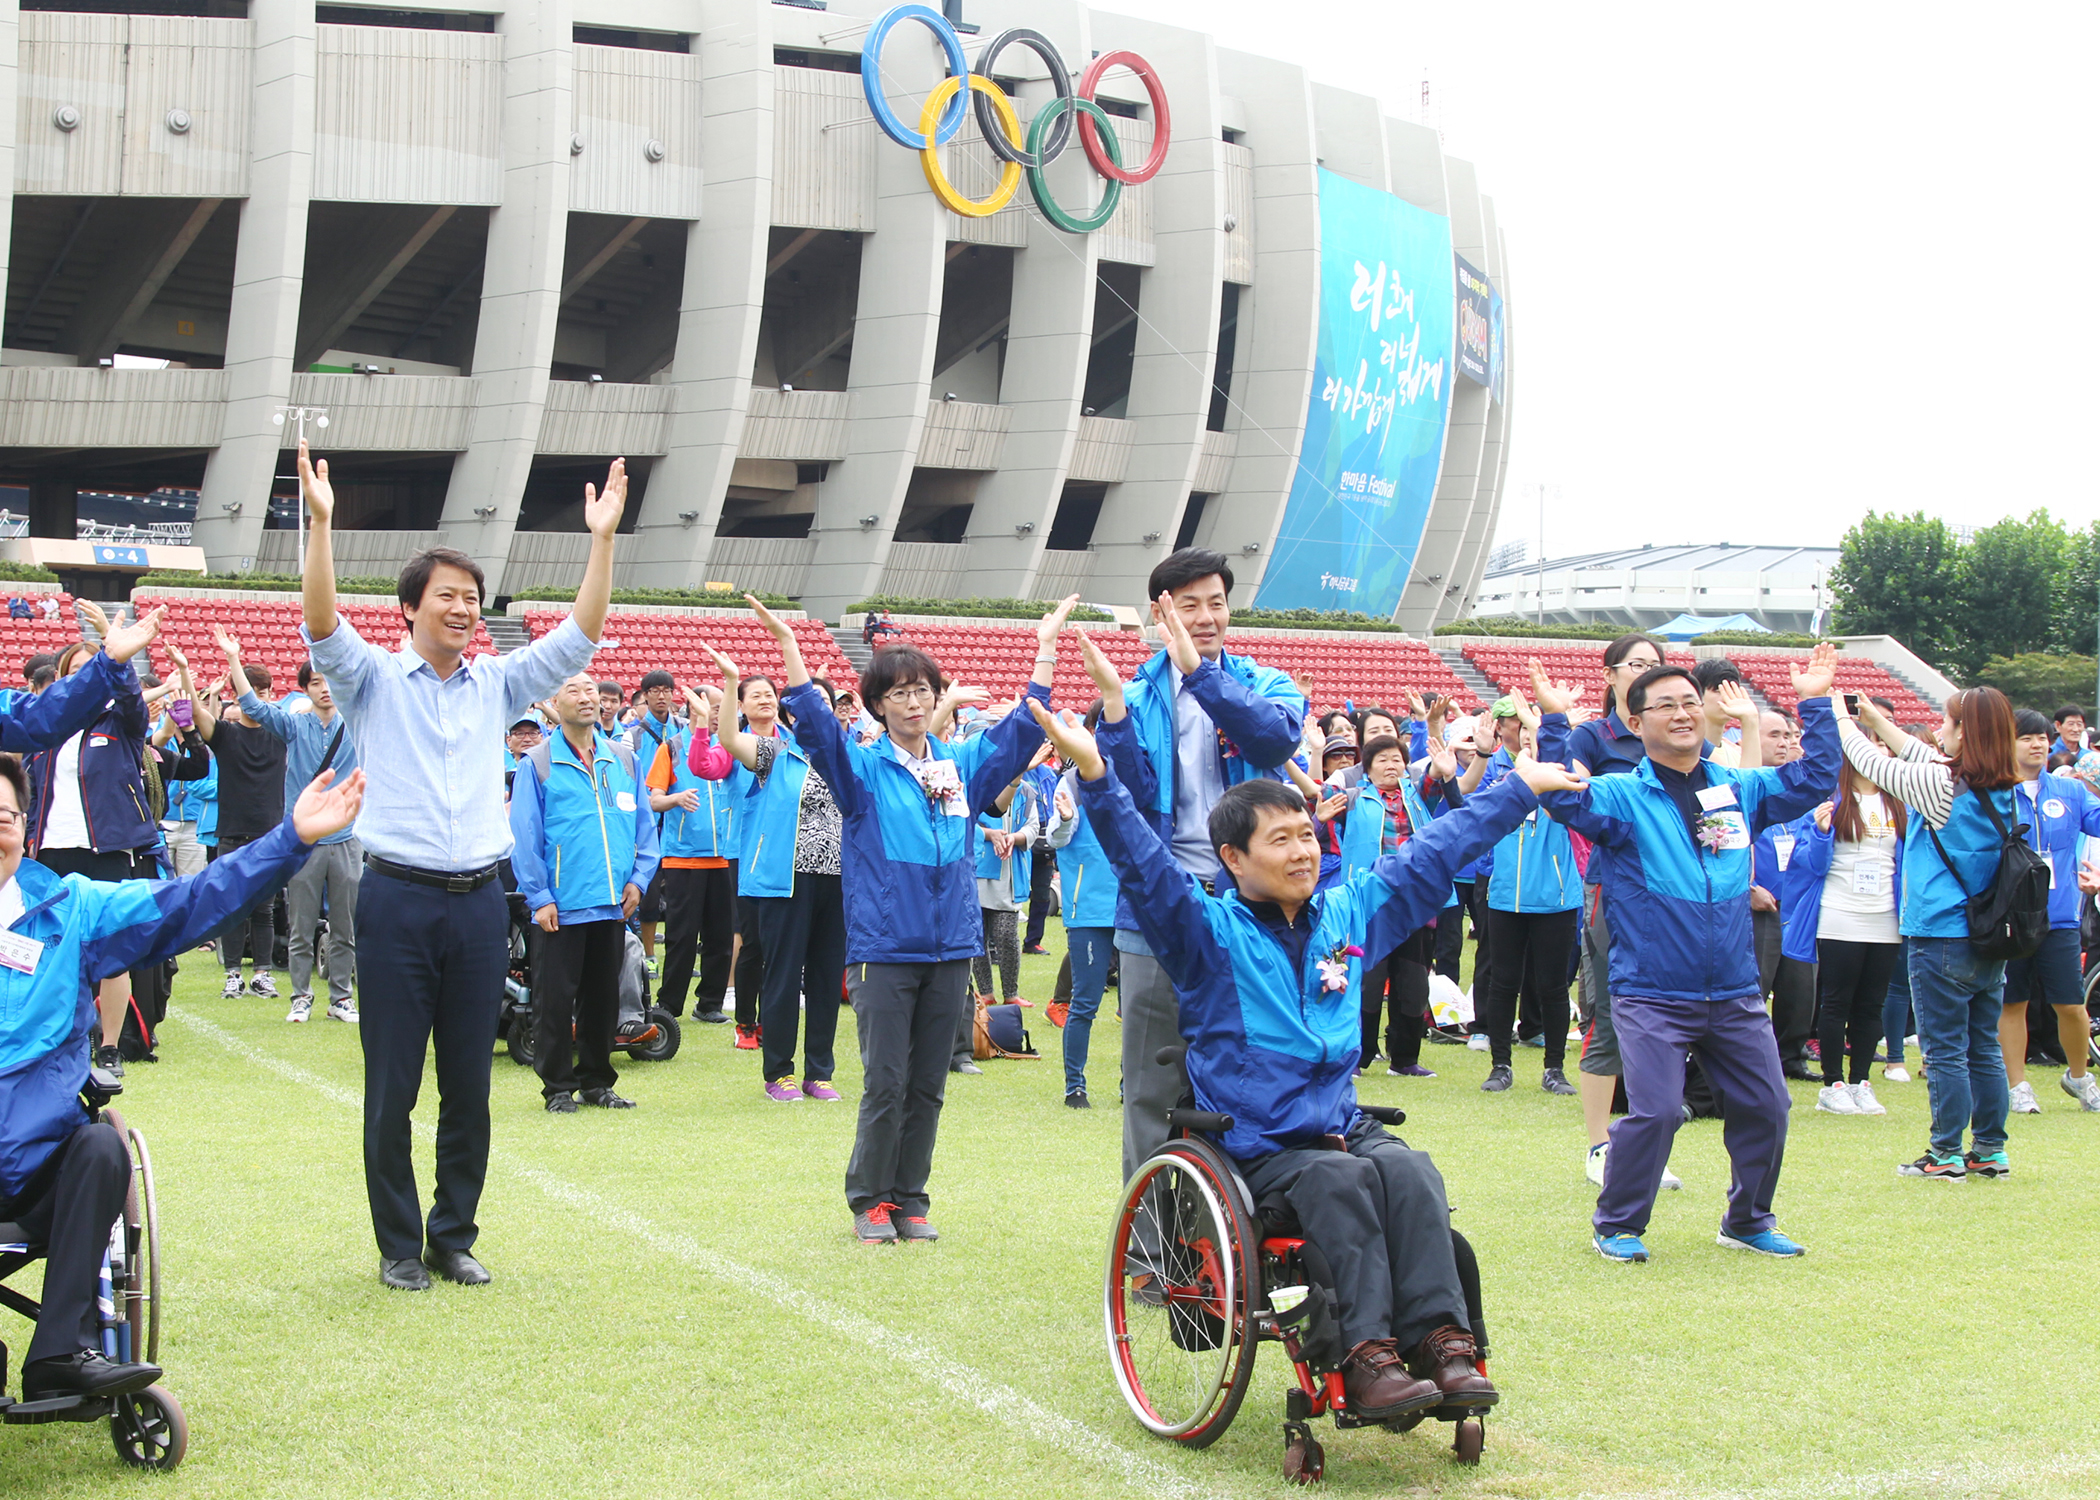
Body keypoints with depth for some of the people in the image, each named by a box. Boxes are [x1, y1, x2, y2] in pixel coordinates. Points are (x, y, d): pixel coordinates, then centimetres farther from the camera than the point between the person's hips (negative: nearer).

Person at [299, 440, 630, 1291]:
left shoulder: (498, 684, 13)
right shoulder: (373, 680, 3)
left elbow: (578, 638, 5)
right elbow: (323, 626, -14)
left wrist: (602, 540, -4)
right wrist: (321, 522, -26)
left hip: (478, 901, 3)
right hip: (399, 899, -3)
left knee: (470, 1086, 7)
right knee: (393, 1086, 1)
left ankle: (455, 1237, 18)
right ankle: (399, 1245, 11)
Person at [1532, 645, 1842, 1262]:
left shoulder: (1739, 790, 10)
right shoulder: (1621, 796, -3)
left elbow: (1813, 779, 15)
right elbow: (1566, 800, -20)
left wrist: (1815, 704, 9)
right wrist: (1553, 722, -27)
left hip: (1735, 994, 5)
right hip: (1650, 996, -5)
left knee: (1764, 1106, 9)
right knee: (1654, 1112, -13)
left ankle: (1748, 1219, 30)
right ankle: (1617, 1225, 7)